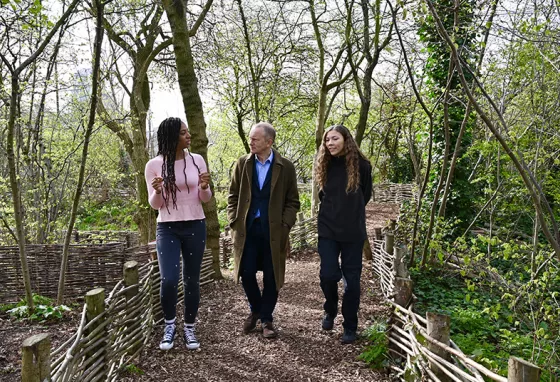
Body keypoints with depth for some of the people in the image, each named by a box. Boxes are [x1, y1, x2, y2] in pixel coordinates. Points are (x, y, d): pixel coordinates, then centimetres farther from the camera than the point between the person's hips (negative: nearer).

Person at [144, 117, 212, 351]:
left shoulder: (197, 160, 0)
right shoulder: (154, 165, -4)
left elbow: (205, 199, 5)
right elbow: (155, 205, -1)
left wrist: (204, 187, -16)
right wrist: (157, 191, -22)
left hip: (195, 226, 2)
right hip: (167, 228, -2)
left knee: (191, 280, 7)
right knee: (169, 280, -12)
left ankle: (189, 328, 23)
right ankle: (169, 325, 14)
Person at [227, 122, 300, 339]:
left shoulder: (286, 167, -1)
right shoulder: (243, 164, 5)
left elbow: (293, 201, 3)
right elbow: (233, 196, 9)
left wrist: (285, 225, -8)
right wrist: (234, 222, 0)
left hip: (273, 231, -1)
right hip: (247, 229, 2)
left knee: (271, 277, 5)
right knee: (246, 274, 4)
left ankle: (266, 319, 22)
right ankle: (255, 310, 30)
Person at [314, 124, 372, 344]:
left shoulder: (361, 165, -6)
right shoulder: (325, 166, 2)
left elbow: (365, 196, 7)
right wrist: (334, 211, 9)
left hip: (353, 230, -2)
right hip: (328, 229, 2)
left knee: (351, 279, 4)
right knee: (328, 274, -6)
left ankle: (350, 327, 18)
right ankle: (330, 311, 24)